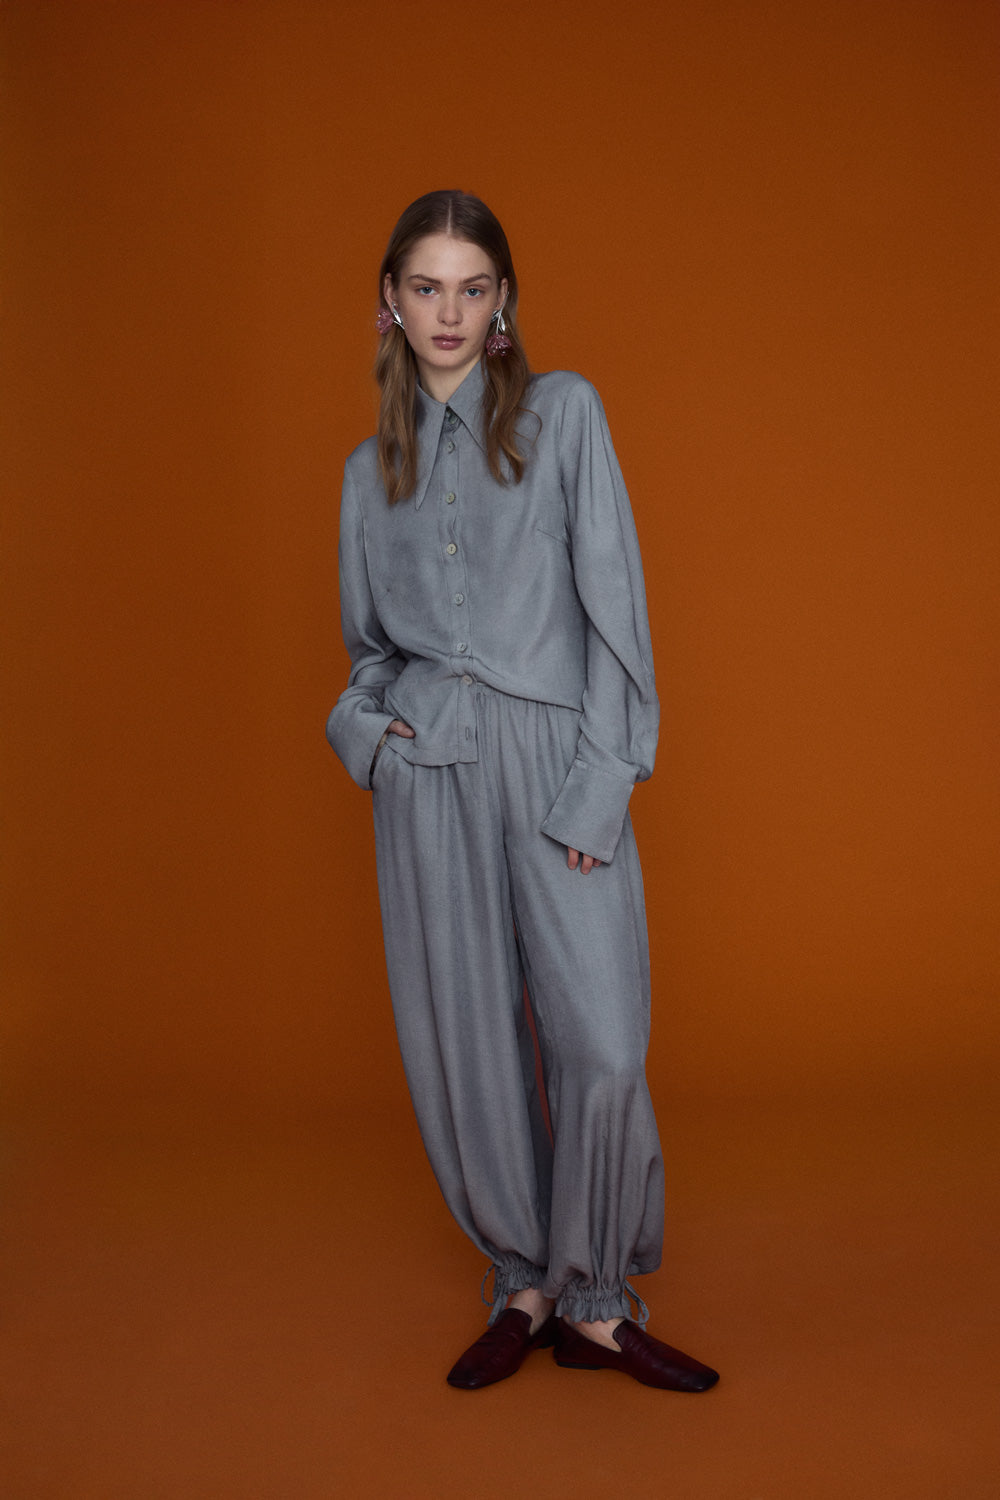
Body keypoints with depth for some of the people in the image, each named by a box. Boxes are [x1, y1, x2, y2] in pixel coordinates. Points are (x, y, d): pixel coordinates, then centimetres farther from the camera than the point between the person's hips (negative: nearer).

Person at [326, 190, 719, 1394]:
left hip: (554, 759, -3)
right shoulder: (372, 469, 15)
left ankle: (594, 1305, 12)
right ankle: (523, 1286, 24)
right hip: (428, 775, 3)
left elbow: (613, 603, -2)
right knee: (462, 1046, 4)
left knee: (601, 1047, -9)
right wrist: (361, 720, -1)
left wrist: (599, 785, -10)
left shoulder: (563, 413, 4)